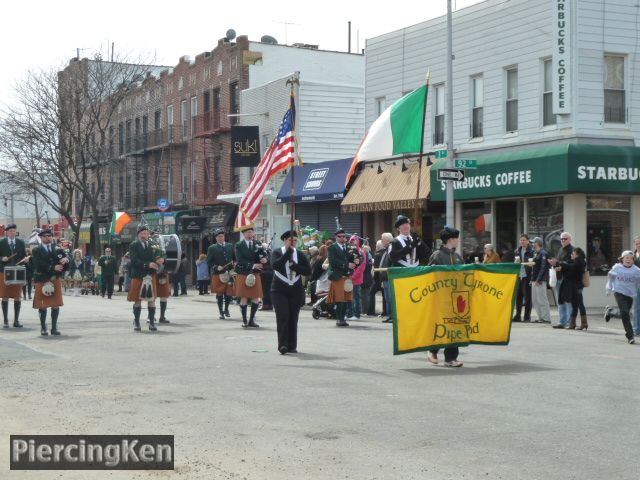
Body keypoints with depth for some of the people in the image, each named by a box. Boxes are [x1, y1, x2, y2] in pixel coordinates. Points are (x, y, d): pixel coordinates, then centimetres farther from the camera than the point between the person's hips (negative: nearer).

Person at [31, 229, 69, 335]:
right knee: (42, 305, 2)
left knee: (56, 305, 1)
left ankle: (54, 328, 8)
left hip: (56, 280, 3)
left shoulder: (58, 249, 14)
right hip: (42, 281, -3)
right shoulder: (36, 250, 3)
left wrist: (66, 260, -18)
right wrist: (53, 268, -22)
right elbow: (39, 264, -12)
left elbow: (66, 264, 6)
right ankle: (43, 328, 11)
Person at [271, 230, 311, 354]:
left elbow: (308, 271, 0)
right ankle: (283, 345, -12)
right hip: (279, 290, -3)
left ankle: (292, 346, 10)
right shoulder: (277, 252, 1)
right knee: (283, 316, -13)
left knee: (293, 319, 3)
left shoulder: (300, 254, 9)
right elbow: (275, 265, -20)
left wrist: (294, 266, -13)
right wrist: (288, 251, -18)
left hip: (296, 291, 3)